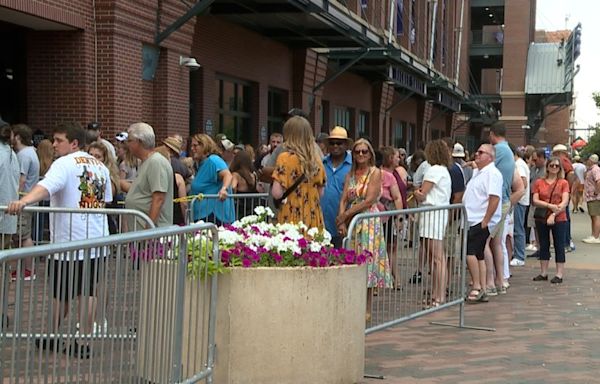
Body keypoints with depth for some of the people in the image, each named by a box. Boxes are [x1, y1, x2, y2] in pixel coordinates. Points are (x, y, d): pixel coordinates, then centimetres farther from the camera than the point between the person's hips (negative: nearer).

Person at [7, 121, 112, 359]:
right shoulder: (100, 166, 11)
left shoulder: (65, 164, -11)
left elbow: (46, 186, -31)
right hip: (97, 239, 6)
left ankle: (53, 337, 26)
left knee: (61, 294, 9)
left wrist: (24, 201, -46)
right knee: (88, 292, 8)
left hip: (69, 241, -6)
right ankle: (83, 343, 9)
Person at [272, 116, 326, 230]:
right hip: (313, 220, 5)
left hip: (292, 220, -4)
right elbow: (320, 193, 11)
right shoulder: (316, 160, 5)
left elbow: (277, 193, -13)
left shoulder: (285, 158, -9)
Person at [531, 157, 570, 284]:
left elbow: (565, 202, -8)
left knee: (559, 246, 0)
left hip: (559, 219, -2)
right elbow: (535, 201, -4)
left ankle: (559, 274, 3)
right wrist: (550, 206, -16)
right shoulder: (539, 182, 4)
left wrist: (553, 215, -17)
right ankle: (544, 273, 16)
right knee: (543, 246, 9)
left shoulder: (563, 183, 0)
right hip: (542, 219, 2)